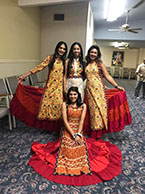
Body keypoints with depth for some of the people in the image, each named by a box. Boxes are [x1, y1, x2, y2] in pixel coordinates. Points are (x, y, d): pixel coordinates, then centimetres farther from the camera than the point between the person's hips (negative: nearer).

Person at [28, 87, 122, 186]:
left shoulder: (83, 106, 1)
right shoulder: (65, 104, -2)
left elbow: (81, 121, -5)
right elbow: (65, 121, -8)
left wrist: (78, 135, -17)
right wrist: (74, 135, -15)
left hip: (78, 130, 1)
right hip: (67, 130, 0)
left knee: (80, 147, -21)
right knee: (67, 148, -20)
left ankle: (82, 167, 2)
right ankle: (66, 168, 2)